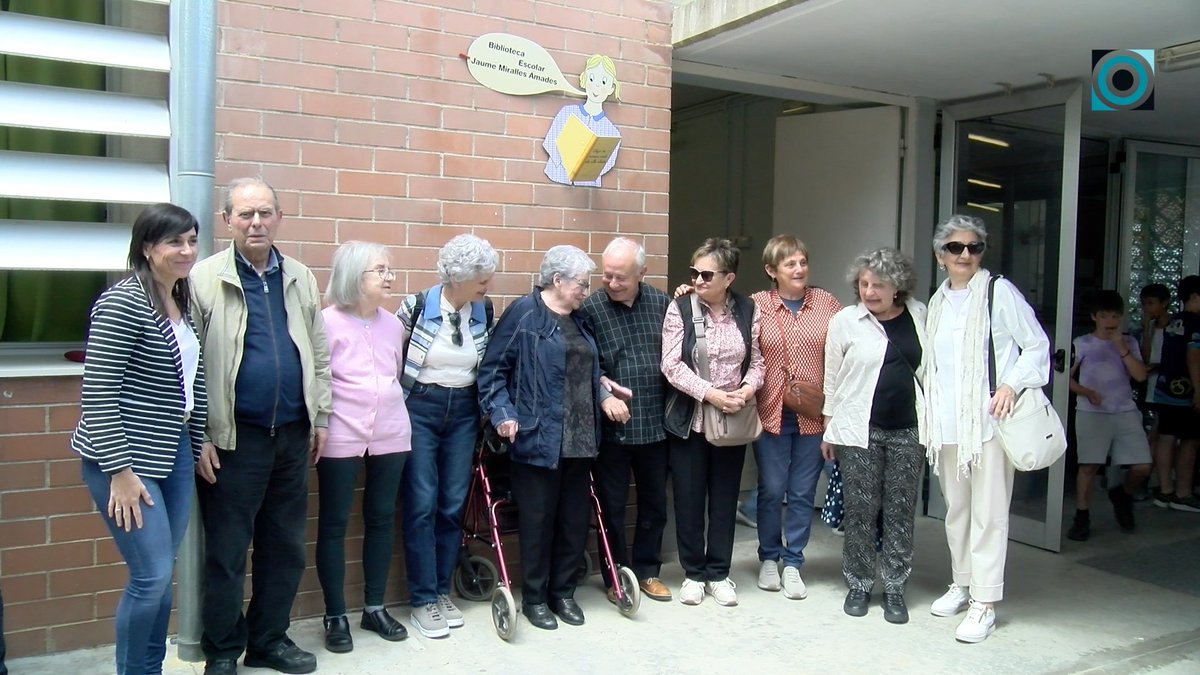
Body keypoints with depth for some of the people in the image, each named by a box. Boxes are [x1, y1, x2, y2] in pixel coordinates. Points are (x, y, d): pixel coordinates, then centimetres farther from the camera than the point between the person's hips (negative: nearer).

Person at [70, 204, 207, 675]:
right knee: (153, 575, -5)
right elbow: (97, 394, -18)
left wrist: (200, 443, 16)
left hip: (173, 454, 7)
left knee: (162, 574, 12)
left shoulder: (184, 304, 8)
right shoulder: (123, 302, -15)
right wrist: (120, 471, -19)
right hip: (127, 459, -7)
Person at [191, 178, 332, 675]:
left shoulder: (300, 278, 9)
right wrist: (199, 436, -9)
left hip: (292, 433, 5)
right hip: (234, 437, -4)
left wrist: (321, 417, 10)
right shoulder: (206, 278, -5)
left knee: (286, 546, 13)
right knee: (227, 551, 7)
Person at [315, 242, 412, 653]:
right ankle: (335, 616, 15)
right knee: (334, 524, 4)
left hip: (390, 436, 5)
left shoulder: (393, 324, 9)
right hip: (341, 438, -5)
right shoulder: (328, 321, -8)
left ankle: (375, 607, 24)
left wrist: (393, 413, 15)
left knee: (382, 519, 11)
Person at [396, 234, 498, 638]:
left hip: (463, 412, 4)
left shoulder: (485, 312, -1)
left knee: (453, 505, 6)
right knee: (422, 505, -3)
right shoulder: (417, 306, -12)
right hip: (419, 409, -4)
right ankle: (423, 600, 8)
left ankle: (441, 591, 20)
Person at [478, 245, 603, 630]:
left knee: (576, 519, 11)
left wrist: (604, 395, 12)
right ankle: (534, 598, 19)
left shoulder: (580, 320, 16)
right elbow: (493, 370, -8)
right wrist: (501, 413, -15)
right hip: (538, 439, -7)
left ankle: (563, 592, 27)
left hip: (580, 441, 7)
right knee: (538, 520, 3)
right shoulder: (524, 313, -6)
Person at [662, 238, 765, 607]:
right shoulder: (680, 307, -8)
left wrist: (747, 389, -14)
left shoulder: (748, 309, 0)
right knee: (689, 500, 7)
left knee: (724, 500, 11)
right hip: (689, 420, -2)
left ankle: (718, 573, 25)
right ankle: (693, 573, 23)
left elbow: (756, 360, 6)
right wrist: (711, 394, -20)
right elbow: (672, 365, -12)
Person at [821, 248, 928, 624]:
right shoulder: (845, 321, -1)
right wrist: (828, 429, 4)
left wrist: (931, 422, 8)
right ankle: (859, 586, 18)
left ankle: (894, 589, 19)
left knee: (901, 512, 7)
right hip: (858, 430, -2)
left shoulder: (919, 315, 5)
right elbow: (832, 378, 3)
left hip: (907, 430, 2)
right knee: (860, 511, 3)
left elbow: (929, 368, 13)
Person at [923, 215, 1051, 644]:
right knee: (955, 508, 14)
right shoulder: (937, 302, 15)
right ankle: (962, 583, 28)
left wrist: (1012, 384, -16)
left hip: (988, 420, -6)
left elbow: (1037, 345, -2)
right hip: (946, 423, 6)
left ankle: (985, 603, 2)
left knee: (988, 512, -4)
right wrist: (930, 409, 14)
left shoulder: (999, 292, -3)